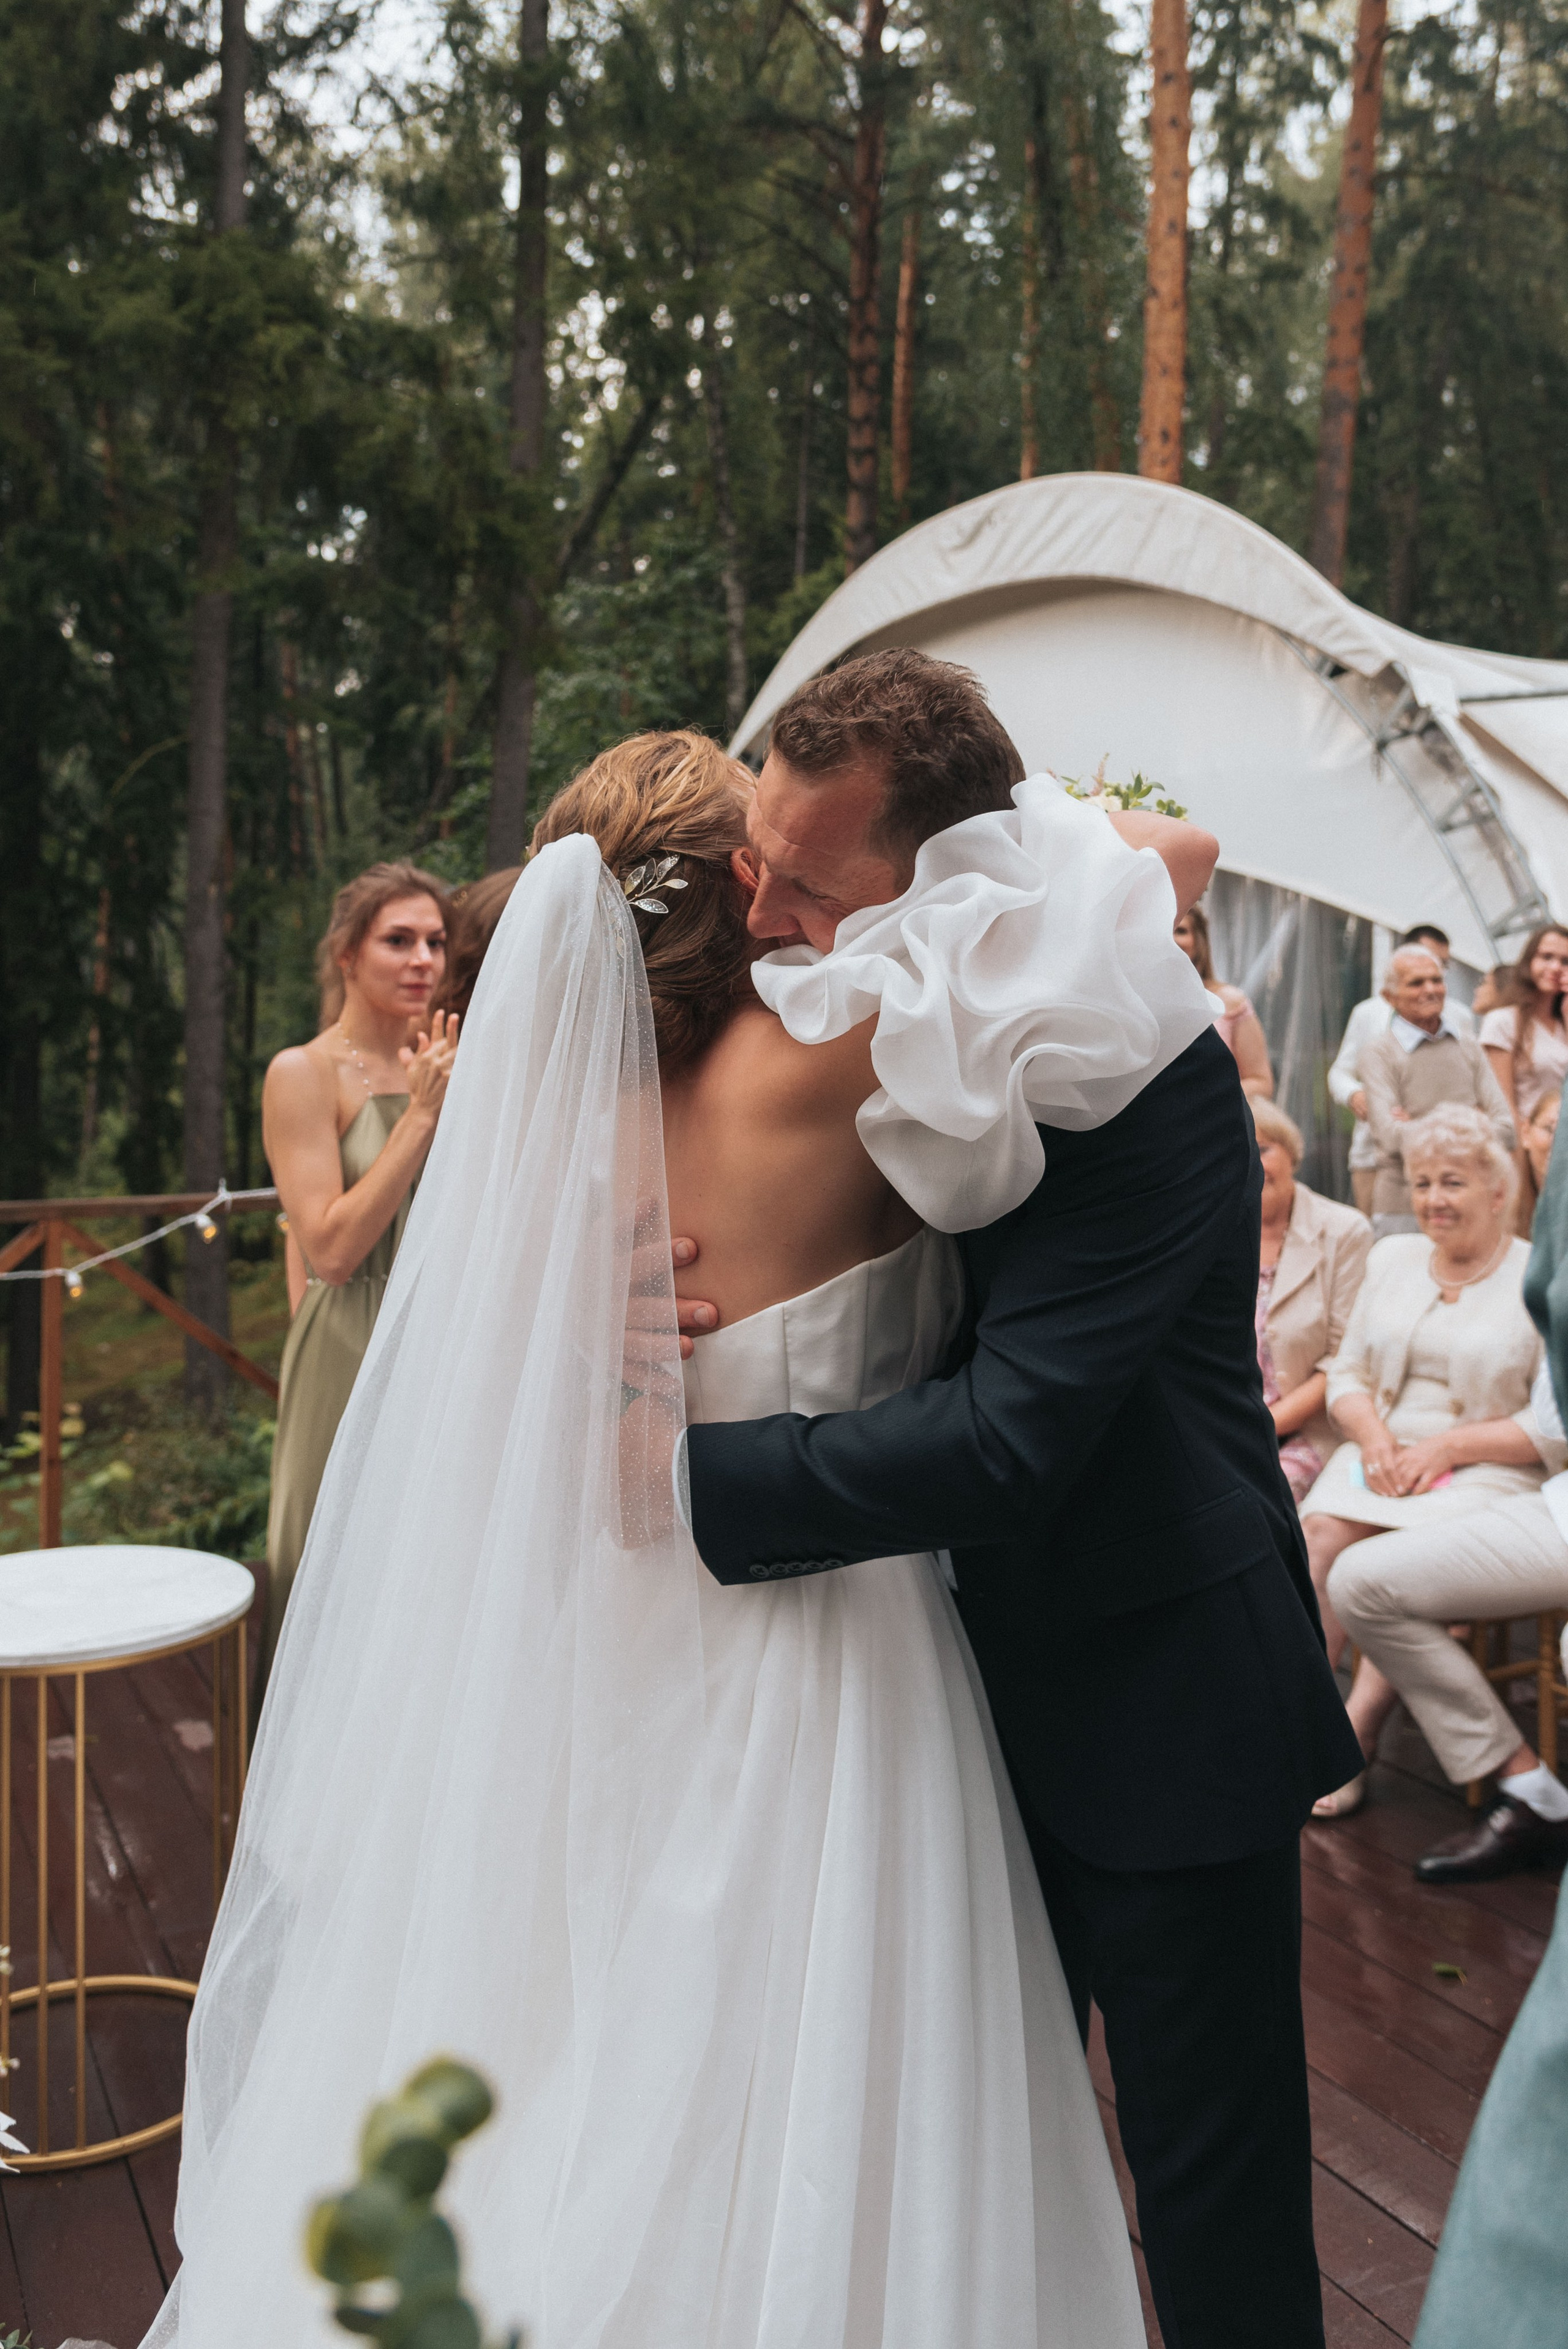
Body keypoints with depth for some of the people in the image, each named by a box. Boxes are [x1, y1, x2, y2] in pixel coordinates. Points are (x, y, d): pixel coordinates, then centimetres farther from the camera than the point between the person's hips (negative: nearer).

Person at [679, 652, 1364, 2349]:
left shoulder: (1137, 1069, -26)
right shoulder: (859, 1016, -4)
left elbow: (1009, 1439, -32)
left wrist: (691, 1474, -28)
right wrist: (653, 1272, -18)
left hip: (1159, 1689, -7)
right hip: (983, 1666, 7)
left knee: (1209, 2165, 11)